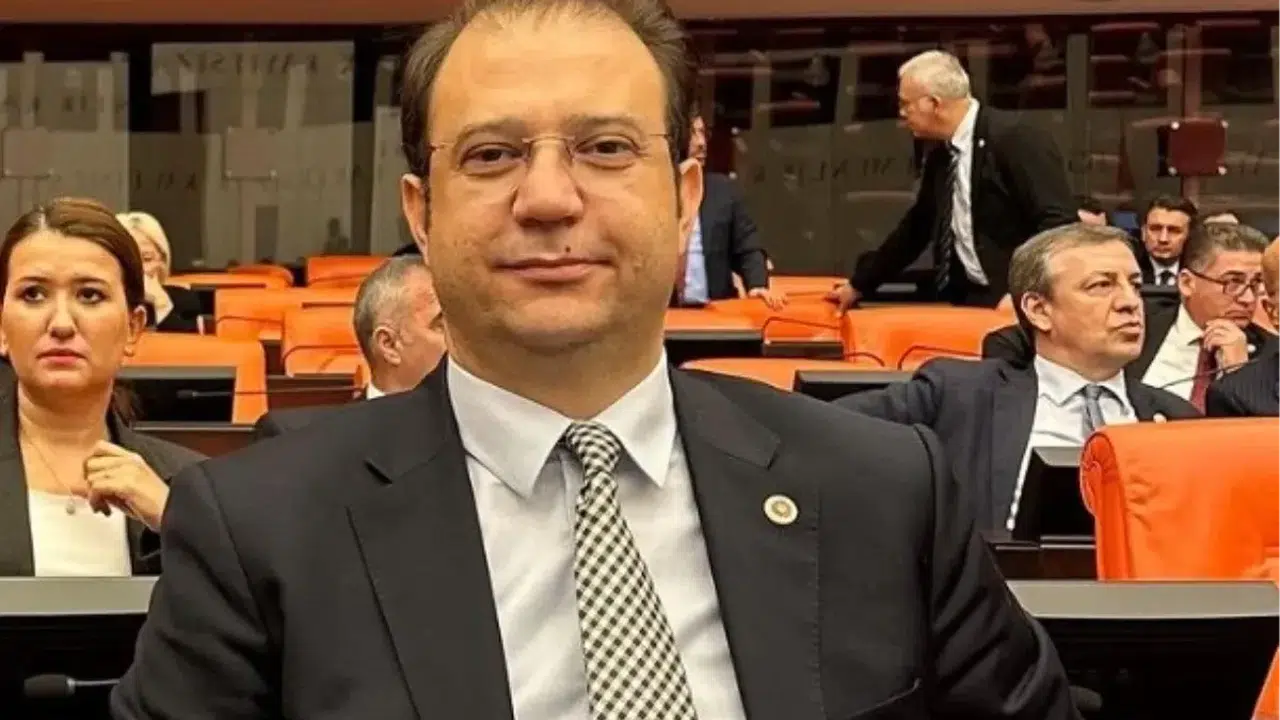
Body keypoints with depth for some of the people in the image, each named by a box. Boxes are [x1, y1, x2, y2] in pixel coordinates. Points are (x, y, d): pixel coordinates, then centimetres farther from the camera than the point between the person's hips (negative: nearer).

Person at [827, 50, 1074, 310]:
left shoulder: (1014, 139, -14)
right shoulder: (939, 157, 10)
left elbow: (1059, 220, -20)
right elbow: (916, 227, 21)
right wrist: (858, 286, 24)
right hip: (969, 298, 7)